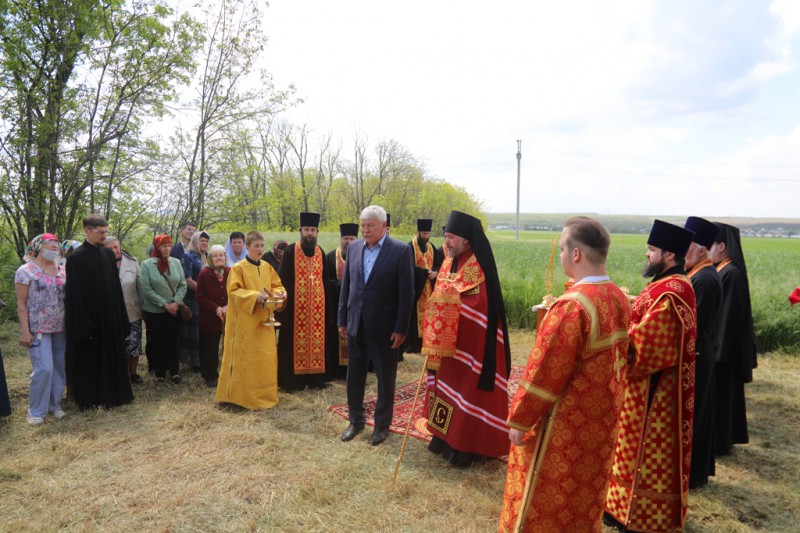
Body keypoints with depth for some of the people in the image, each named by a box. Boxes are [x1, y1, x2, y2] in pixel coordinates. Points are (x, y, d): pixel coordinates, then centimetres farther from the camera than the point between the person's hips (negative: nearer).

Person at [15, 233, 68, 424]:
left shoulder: (62, 271, 8)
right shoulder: (26, 271, -4)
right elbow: (21, 304, -6)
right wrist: (24, 330, -12)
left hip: (61, 328, 5)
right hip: (38, 329, -5)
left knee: (59, 368, 7)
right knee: (44, 369, -10)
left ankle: (54, 404, 22)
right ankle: (36, 410, 7)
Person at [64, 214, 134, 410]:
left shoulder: (108, 254, 7)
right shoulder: (76, 258, -12)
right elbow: (75, 294, -14)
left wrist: (121, 316, 7)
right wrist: (84, 323, -17)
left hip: (110, 316, 6)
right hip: (89, 318, -6)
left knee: (112, 355, 14)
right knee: (89, 359, 6)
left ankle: (113, 393, 28)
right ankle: (90, 398, 20)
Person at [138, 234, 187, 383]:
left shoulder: (176, 263, 1)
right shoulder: (146, 264, -9)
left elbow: (182, 285, 1)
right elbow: (146, 289, -14)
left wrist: (175, 303, -13)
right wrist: (165, 304, -15)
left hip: (174, 310, 3)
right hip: (154, 311, -2)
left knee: (173, 341, 9)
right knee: (157, 342, 8)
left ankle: (174, 370, 21)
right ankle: (159, 372, 21)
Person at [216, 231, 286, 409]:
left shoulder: (267, 267, 9)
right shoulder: (238, 268, -7)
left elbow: (277, 286, 13)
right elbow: (234, 291, -13)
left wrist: (279, 293, -9)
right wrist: (255, 296, -25)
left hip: (264, 320, 6)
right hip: (245, 322, -5)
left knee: (266, 358, 9)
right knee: (245, 358, 0)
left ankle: (264, 394, 22)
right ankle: (243, 395, 12)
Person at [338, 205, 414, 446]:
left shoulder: (401, 250, -11)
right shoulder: (353, 247, 4)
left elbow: (406, 293, -11)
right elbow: (346, 285, 9)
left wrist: (401, 329, -13)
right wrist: (342, 320, 7)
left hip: (384, 327, -4)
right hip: (356, 325, 5)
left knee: (385, 379, 11)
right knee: (354, 376, 15)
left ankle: (382, 424, 29)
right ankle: (356, 420, 34)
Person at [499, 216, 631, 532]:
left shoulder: (572, 306, -27)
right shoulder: (619, 299, -1)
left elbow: (544, 373, -23)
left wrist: (519, 420, -12)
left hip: (565, 424, -8)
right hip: (601, 420, 8)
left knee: (543, 502, 11)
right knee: (584, 496, 25)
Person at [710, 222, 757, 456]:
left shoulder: (730, 273, -20)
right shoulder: (723, 271, 7)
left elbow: (726, 314, -22)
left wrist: (717, 351, -20)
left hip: (721, 346, -9)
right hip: (720, 344, 9)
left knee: (718, 393, 2)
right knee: (723, 392, 18)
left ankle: (719, 442, 15)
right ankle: (725, 437, 30)